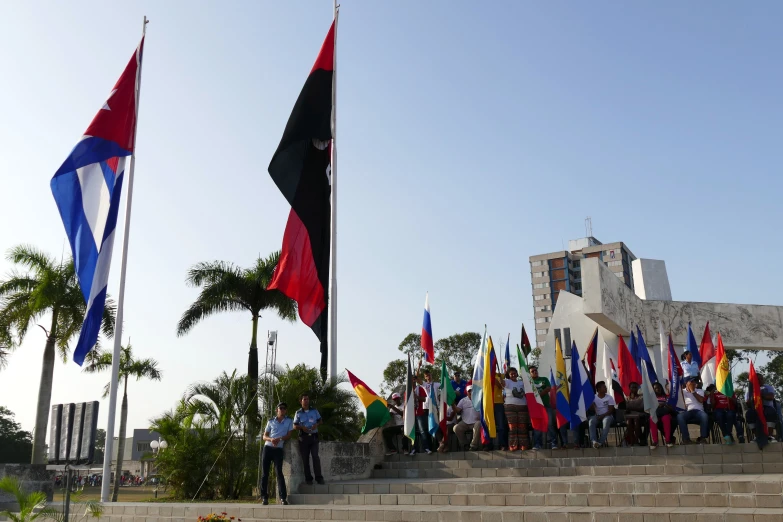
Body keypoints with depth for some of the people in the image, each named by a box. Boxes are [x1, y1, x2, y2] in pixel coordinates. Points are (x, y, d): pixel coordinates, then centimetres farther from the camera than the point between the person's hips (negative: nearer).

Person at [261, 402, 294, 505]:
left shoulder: (289, 421, 8)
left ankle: (283, 498, -12)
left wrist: (279, 439, -16)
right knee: (265, 473, 1)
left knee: (279, 472, -11)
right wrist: (271, 439, -13)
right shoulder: (271, 421, 12)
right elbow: (264, 436, 10)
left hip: (278, 449, -2)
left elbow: (289, 435, 2)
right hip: (267, 448, 2)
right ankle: (264, 497, 6)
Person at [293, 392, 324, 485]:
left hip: (314, 436, 0)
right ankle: (308, 478, 7)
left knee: (315, 456, -11)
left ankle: (319, 477, -10)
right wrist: (302, 427, -13)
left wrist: (317, 425, -8)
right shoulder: (298, 413, 6)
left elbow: (320, 421, 15)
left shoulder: (314, 411, 9)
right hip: (304, 437, 0)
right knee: (305, 458, 1)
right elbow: (294, 426, 7)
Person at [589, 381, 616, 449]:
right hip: (597, 416, 1)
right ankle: (594, 441, -45)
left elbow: (610, 411, -5)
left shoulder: (609, 398, 4)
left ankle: (601, 441, -40)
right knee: (591, 421, -33)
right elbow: (591, 409, 0)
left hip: (607, 416, -1)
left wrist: (602, 416, -19)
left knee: (606, 421, -38)